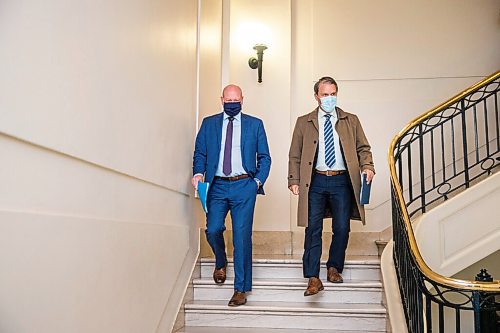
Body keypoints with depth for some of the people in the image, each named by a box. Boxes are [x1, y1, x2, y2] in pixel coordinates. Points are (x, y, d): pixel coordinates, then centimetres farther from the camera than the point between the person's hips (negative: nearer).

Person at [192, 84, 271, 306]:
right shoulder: (209, 123, 12)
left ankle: (241, 288, 5)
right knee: (213, 230, -7)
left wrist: (258, 181, -2)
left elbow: (264, 157, 11)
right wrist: (198, 173, -7)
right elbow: (200, 152, 10)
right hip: (217, 186, 2)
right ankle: (221, 263, 28)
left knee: (242, 236, -4)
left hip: (244, 186, -1)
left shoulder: (255, 124, 9)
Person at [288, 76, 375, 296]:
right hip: (315, 181, -1)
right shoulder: (304, 122, 9)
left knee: (342, 228, 4)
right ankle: (313, 278, 2)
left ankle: (334, 268, 25)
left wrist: (367, 166, -7)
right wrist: (294, 180, -2)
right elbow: (295, 155, 9)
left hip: (342, 181, 1)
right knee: (313, 229, -3)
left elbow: (363, 148, 13)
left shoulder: (351, 121, 11)